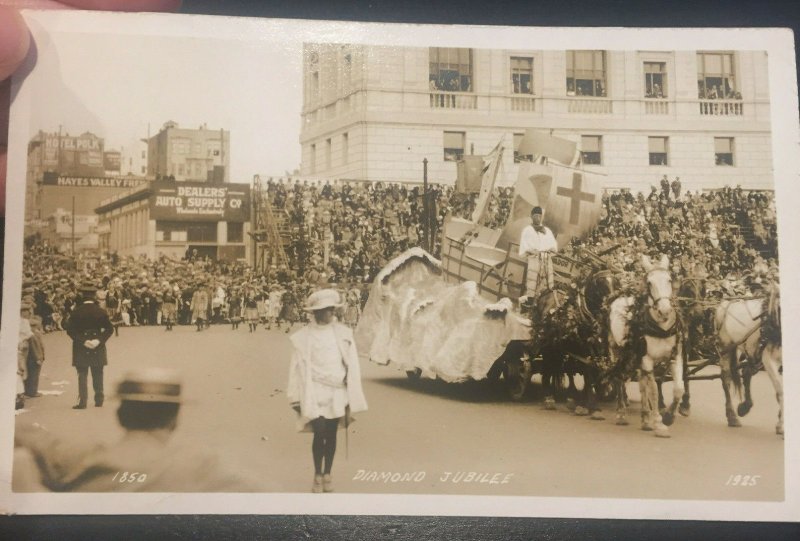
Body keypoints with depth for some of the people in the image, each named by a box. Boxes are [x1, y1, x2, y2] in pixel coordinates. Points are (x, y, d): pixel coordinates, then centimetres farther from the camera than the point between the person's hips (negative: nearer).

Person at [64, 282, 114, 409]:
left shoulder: (77, 311, -6)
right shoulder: (101, 311, -2)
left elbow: (70, 329, -10)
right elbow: (109, 329, -5)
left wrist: (82, 340, -9)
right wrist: (99, 340, -8)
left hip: (81, 348, -2)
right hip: (98, 348, 2)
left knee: (82, 375, 2)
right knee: (98, 375, 10)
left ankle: (82, 402, -3)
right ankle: (99, 400, 13)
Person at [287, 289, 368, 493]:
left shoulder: (343, 333, 1)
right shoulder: (304, 337, -3)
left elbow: (352, 366, 4)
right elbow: (297, 368, 2)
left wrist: (351, 398, 3)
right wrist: (297, 399, 2)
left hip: (337, 392, 2)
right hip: (315, 392, -2)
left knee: (331, 434, 8)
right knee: (319, 433, -7)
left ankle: (327, 474, 23)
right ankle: (317, 475, 11)